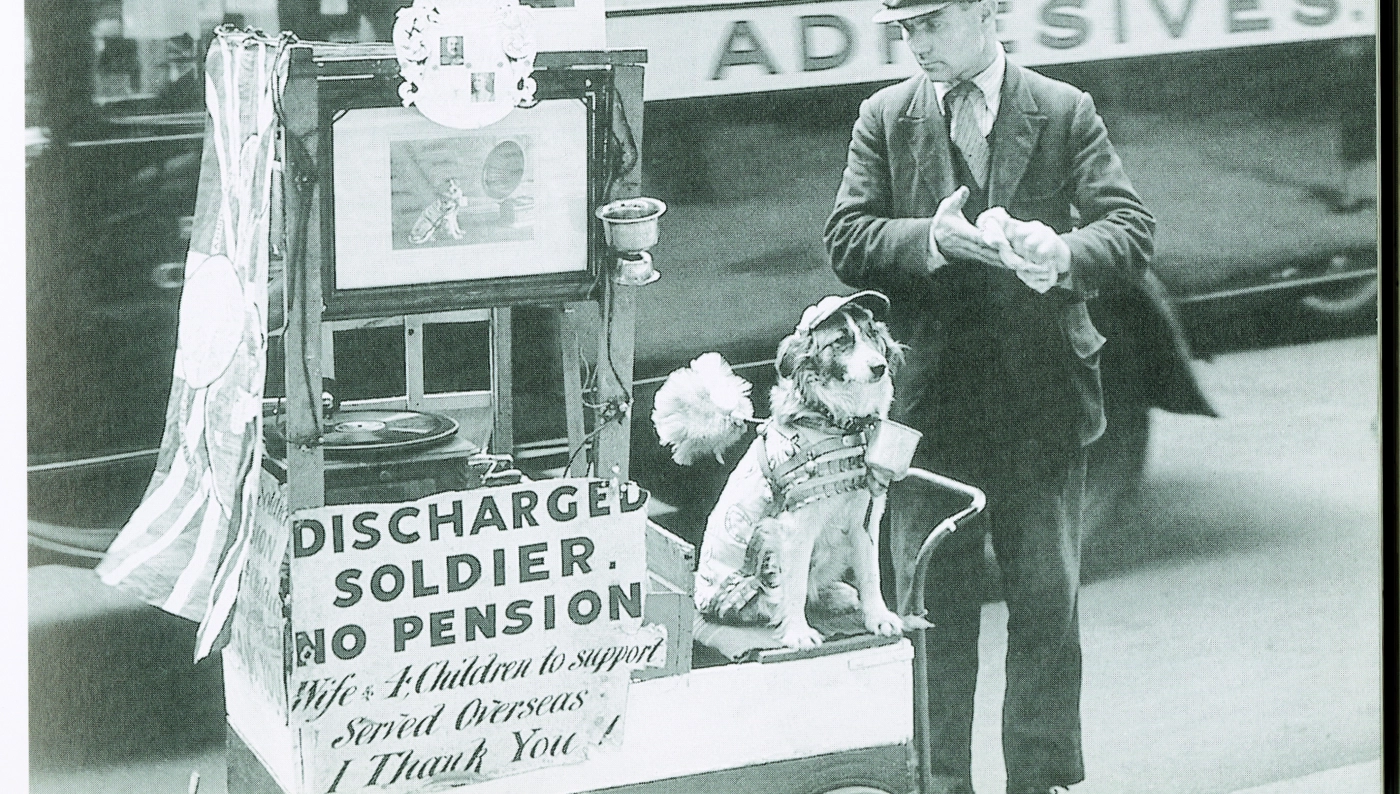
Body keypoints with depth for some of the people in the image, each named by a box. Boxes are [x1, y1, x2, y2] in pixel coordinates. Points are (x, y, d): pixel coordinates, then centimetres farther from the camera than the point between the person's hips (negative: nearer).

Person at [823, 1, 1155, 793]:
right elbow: (848, 242, 0)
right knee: (932, 608, 4)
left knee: (1047, 603, 4)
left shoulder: (1066, 113, 3)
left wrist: (1065, 255, -24)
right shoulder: (886, 119, 7)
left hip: (1043, 402, -1)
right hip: (929, 396, 1)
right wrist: (931, 240, -18)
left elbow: (1133, 232, -3)